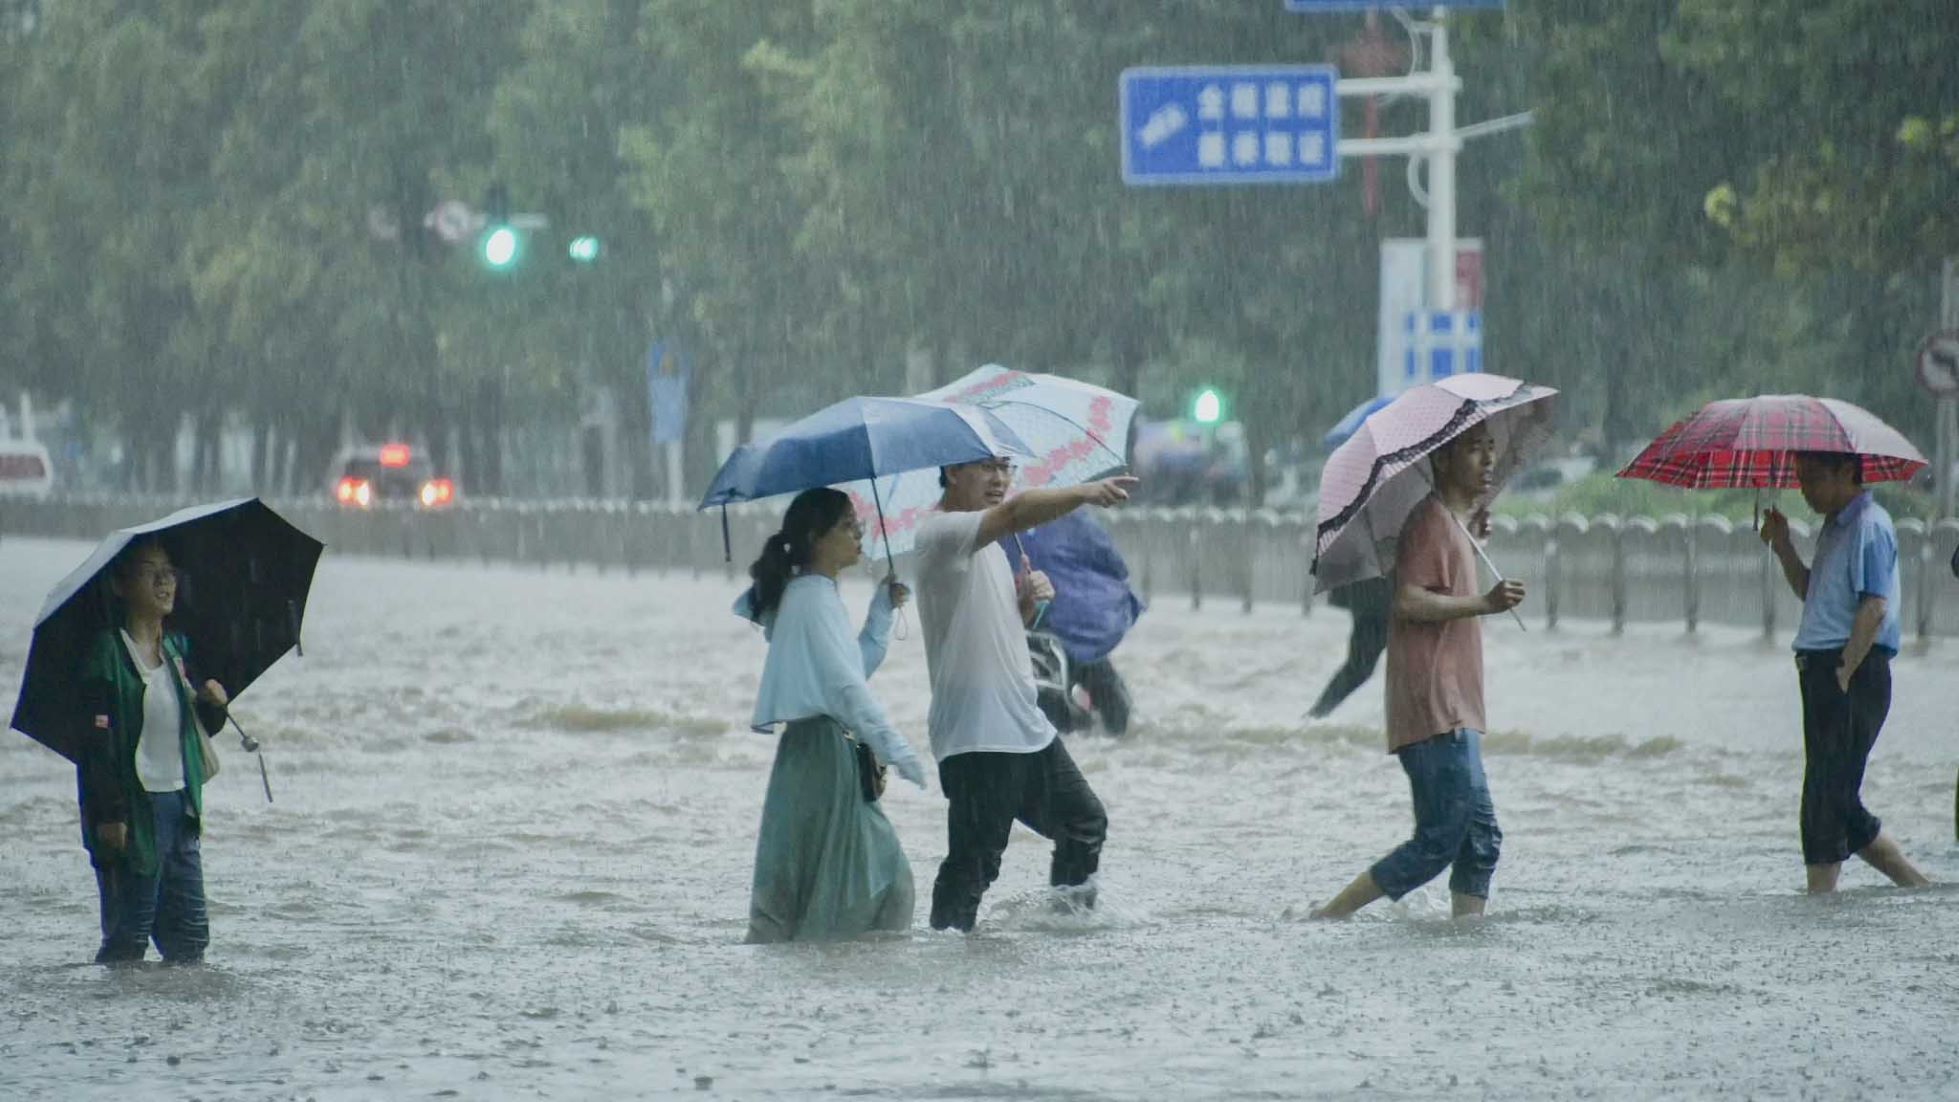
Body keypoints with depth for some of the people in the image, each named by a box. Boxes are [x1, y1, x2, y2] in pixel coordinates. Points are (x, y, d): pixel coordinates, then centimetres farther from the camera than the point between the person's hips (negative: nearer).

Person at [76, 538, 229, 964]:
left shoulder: (178, 649, 12)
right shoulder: (106, 654, -10)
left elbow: (201, 728, 23)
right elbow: (96, 741, -15)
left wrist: (213, 704, 0)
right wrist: (110, 814, -20)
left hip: (179, 805, 7)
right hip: (133, 812, -7)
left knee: (190, 935, 7)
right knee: (128, 935, -4)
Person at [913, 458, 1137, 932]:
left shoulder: (987, 546, 19)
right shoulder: (942, 534, -13)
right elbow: (1015, 513, -32)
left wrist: (1026, 603, 4)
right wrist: (1084, 493, -45)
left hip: (1026, 727, 10)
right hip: (975, 736, -10)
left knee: (1085, 822, 18)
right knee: (974, 860, -11)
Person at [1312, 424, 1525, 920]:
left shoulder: (1457, 523, 20)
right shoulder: (1431, 520, -11)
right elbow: (1408, 601, -21)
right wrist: (1484, 603, -25)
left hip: (1454, 712, 10)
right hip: (1433, 709, -10)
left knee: (1480, 840, 5)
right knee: (1440, 841, -11)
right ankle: (1326, 919, -7)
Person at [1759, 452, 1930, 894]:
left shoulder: (1870, 525, -12)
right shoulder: (1834, 526, 18)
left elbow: (1875, 608, -19)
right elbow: (1810, 591, 27)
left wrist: (1843, 672, -20)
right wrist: (1782, 545, 13)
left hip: (1855, 675, -10)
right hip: (1824, 671, 10)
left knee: (1827, 799, -9)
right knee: (1839, 805, 12)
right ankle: (1916, 885, 18)